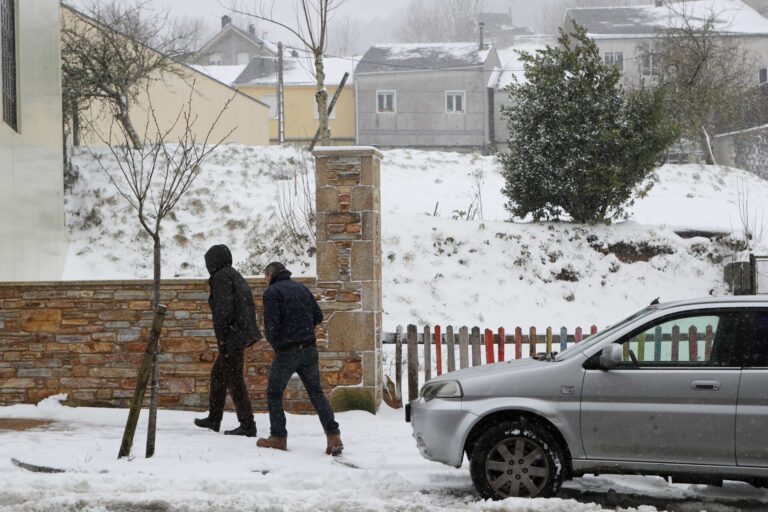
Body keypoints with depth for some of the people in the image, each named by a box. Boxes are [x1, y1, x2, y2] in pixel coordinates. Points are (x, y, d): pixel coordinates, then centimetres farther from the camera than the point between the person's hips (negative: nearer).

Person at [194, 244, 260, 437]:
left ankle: (247, 426, -5)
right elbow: (250, 306, 18)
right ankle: (214, 419, 27)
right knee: (217, 374, 20)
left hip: (231, 336, -10)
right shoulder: (236, 276, 18)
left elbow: (223, 307, -21)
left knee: (234, 380, -5)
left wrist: (221, 336, -16)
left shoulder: (220, 277, -10)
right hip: (243, 333, 10)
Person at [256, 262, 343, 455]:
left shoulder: (272, 292, -7)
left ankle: (278, 437, 10)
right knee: (316, 393, 9)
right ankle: (333, 436, -3)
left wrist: (274, 343, 5)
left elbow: (271, 324, -14)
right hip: (309, 349, 5)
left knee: (274, 393, 11)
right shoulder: (302, 288, 12)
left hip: (287, 351, -5)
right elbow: (318, 316, 13)